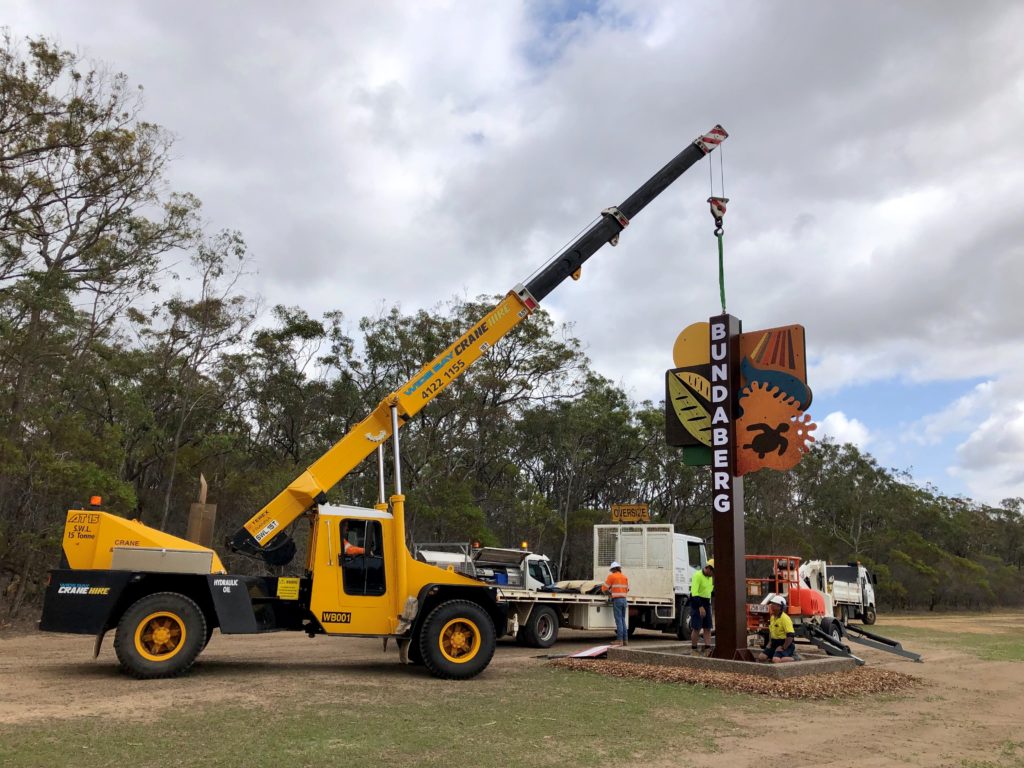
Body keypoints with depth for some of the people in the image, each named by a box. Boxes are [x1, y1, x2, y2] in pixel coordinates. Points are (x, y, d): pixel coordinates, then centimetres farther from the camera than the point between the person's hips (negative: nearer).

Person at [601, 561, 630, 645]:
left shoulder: (612, 576, -5)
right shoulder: (625, 577, 13)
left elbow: (604, 588, -3)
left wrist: (608, 593, 17)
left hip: (616, 600, -6)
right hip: (624, 599, 6)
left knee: (619, 620, -5)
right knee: (623, 620, 11)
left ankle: (619, 640, -7)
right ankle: (625, 640, 10)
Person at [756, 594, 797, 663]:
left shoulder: (785, 618, -19)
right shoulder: (772, 617, 10)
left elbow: (790, 636, -24)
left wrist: (783, 648, -22)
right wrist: (770, 642, 14)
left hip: (786, 644, -9)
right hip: (775, 644, 9)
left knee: (776, 660, -31)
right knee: (761, 657, -2)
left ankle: (795, 660, -10)